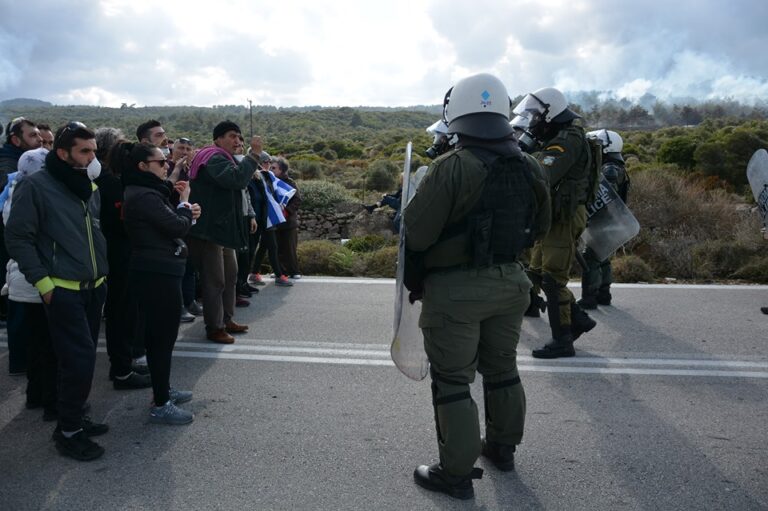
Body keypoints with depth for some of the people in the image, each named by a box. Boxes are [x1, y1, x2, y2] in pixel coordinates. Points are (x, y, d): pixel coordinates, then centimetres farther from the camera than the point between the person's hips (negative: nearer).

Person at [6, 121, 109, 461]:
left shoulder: (91, 188, 11)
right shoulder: (36, 186, -9)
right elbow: (17, 238, -10)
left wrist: (104, 270, 12)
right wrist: (43, 282, -15)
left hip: (94, 288, 7)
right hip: (62, 290, -7)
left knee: (81, 358, 13)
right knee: (80, 358, -10)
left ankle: (73, 417, 28)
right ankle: (68, 431, 5)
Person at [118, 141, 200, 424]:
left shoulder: (145, 192, 15)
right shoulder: (145, 196, -19)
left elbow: (167, 224, 16)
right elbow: (177, 226, -21)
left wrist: (184, 210, -2)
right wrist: (185, 204, -3)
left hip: (154, 272, 11)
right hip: (158, 274, -11)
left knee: (158, 334, 18)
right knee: (163, 336, -4)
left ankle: (163, 390, 31)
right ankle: (161, 405, 5)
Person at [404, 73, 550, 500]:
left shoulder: (451, 168, -20)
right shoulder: (530, 169, 1)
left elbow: (416, 234, -19)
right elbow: (539, 228, 12)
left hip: (455, 288, -6)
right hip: (509, 281, 7)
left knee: (452, 382, 6)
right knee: (502, 369, 22)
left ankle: (456, 472, 15)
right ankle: (502, 447, 40)